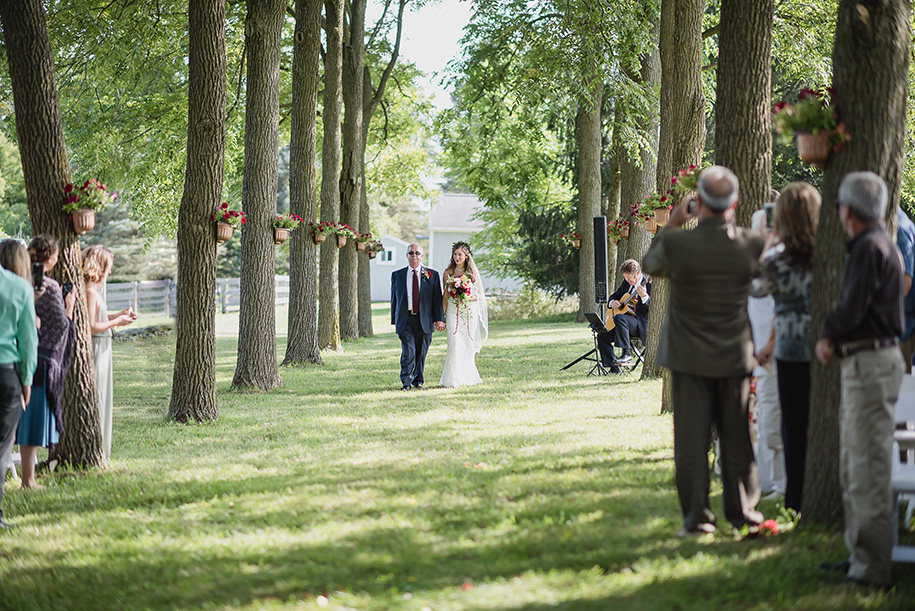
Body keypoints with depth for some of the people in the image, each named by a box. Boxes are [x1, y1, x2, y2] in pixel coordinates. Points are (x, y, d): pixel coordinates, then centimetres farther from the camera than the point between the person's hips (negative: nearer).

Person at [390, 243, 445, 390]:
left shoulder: (432, 275, 5)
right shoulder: (397, 275, 8)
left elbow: (437, 299, 3)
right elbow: (394, 299, 12)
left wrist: (439, 319, -6)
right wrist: (394, 321, 10)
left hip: (424, 321, 1)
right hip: (405, 320, -1)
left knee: (421, 353, 7)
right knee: (408, 351, -13)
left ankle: (418, 381, 21)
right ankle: (406, 382, -10)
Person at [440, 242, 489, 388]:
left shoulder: (473, 272, 5)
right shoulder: (448, 272, 6)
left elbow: (480, 295, 7)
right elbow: (445, 295, 7)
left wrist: (469, 298, -14)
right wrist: (442, 316, 2)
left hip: (470, 312, 1)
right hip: (453, 311, -1)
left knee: (469, 345, 3)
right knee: (454, 344, -13)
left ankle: (469, 377, 17)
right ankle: (453, 380, -14)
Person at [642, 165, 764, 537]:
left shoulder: (676, 243, -17)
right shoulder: (750, 245, -12)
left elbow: (650, 265, 5)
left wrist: (672, 223, 11)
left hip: (690, 358, -2)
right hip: (734, 355, 2)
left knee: (692, 439, 5)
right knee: (736, 437, 13)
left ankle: (697, 517, 5)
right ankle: (743, 510, 20)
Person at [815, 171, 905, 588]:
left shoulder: (870, 248, -15)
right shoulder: (878, 246, 18)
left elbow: (851, 309, -19)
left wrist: (826, 333, 0)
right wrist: (833, 339, 4)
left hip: (871, 364, -11)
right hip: (862, 363, 11)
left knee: (868, 469, -10)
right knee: (852, 468, 17)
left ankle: (873, 566, -9)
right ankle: (860, 552, 24)